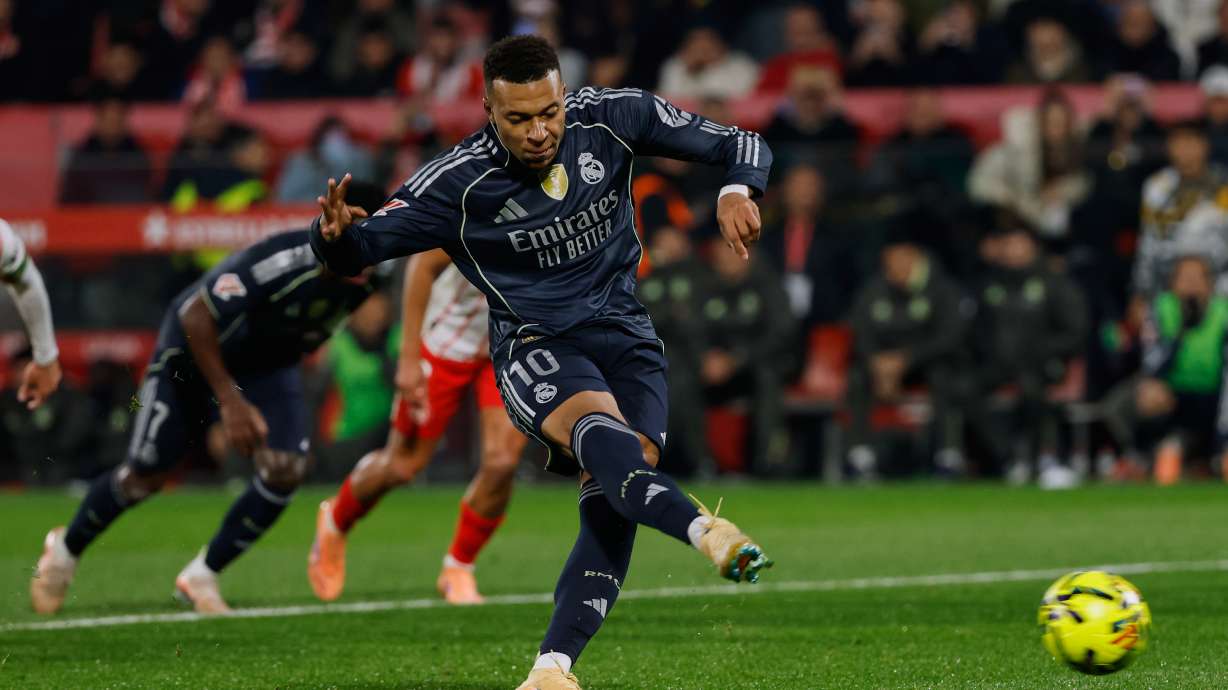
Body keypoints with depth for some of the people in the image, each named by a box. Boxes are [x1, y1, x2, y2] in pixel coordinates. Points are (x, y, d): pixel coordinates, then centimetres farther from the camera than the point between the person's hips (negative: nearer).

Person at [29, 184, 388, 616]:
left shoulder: (363, 279, -21)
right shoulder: (281, 262, -40)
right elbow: (197, 316, -32)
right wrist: (230, 400, -31)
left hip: (266, 365, 5)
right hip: (195, 350, -5)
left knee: (285, 469, -15)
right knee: (146, 475, 3)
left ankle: (202, 577, 1)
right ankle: (66, 548, 32)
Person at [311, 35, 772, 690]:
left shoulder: (612, 116, -7)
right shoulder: (458, 182, -14)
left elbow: (744, 146, 1)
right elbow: (356, 249, -10)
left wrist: (736, 191, -22)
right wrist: (334, 232, -35)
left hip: (623, 331, 3)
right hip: (535, 346, -3)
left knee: (611, 500, -18)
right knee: (601, 431, -36)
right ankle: (705, 531, -61)